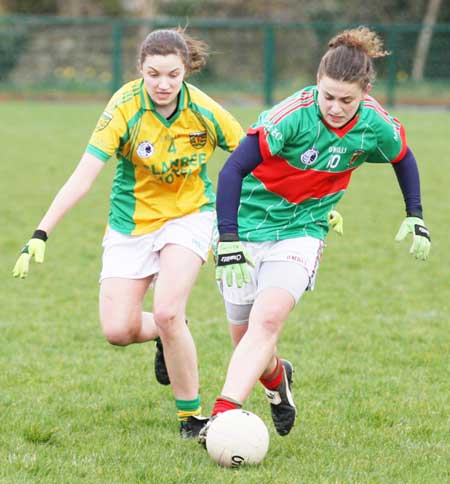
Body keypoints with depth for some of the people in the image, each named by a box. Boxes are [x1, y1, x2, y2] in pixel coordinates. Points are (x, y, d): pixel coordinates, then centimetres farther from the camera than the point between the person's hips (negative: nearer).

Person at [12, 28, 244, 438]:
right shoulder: (126, 108, -22)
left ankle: (191, 416, -6)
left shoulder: (204, 112, -17)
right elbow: (84, 175, -25)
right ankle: (169, 336, 28)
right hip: (131, 223, 1)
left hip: (188, 216, -1)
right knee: (118, 330, -9)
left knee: (167, 313, -22)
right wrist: (41, 234, -33)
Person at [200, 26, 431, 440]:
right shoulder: (294, 114, -25)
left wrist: (415, 217, 13)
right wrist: (228, 242, -31)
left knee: (268, 318, -24)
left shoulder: (376, 126, -12)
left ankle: (224, 414, -33)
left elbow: (403, 158, 13)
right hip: (248, 226, -1)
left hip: (302, 233, 1)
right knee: (245, 338, 7)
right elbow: (233, 170, -25)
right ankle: (278, 381, 42)